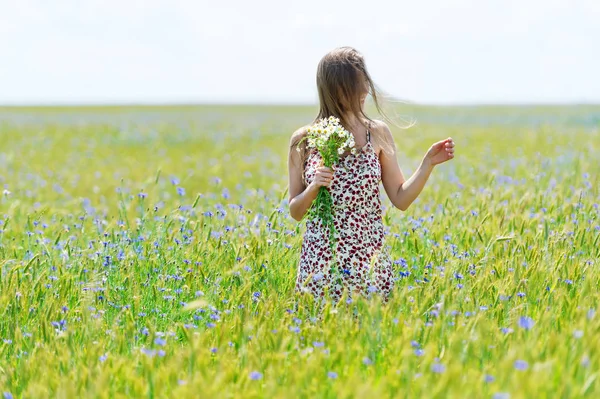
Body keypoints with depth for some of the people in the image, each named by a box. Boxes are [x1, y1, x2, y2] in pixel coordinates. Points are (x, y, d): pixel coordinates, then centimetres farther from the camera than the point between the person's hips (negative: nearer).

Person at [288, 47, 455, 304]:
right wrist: (314, 186, -14)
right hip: (319, 262, -1)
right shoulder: (304, 140, -1)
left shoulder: (378, 134, 2)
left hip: (369, 262, 1)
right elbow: (296, 212, 4)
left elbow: (401, 199, 4)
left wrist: (428, 163, -7)